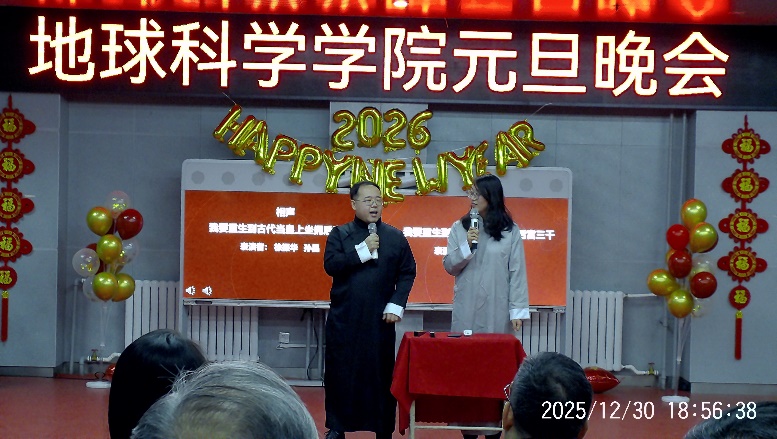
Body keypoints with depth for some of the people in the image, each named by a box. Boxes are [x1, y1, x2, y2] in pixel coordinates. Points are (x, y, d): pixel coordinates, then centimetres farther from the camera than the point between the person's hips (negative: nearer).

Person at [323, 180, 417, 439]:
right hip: (344, 318, 0)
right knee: (340, 372, 4)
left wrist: (396, 305, -5)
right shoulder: (339, 234, 4)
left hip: (379, 318, 0)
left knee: (382, 373, 3)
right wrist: (362, 250, -14)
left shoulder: (395, 237, 6)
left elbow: (407, 272, 6)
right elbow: (330, 265, -9)